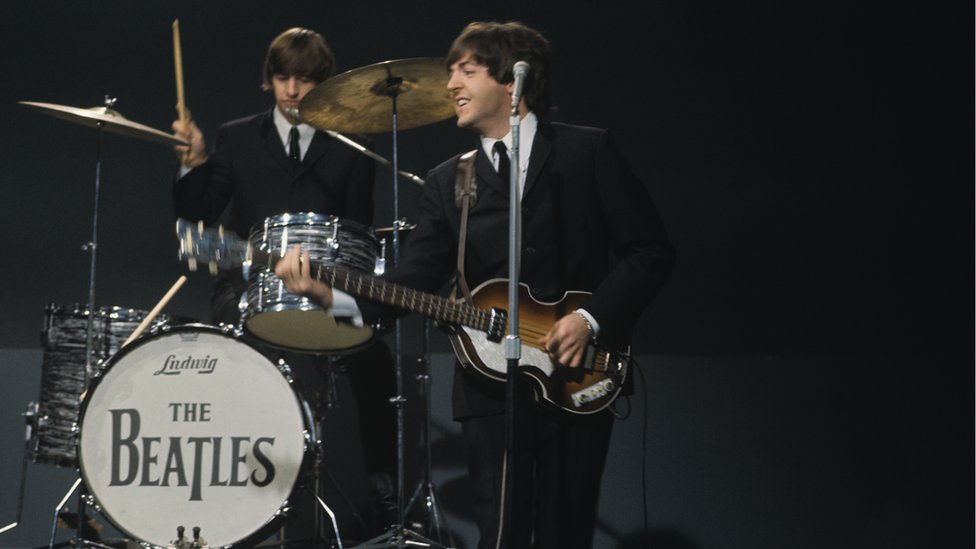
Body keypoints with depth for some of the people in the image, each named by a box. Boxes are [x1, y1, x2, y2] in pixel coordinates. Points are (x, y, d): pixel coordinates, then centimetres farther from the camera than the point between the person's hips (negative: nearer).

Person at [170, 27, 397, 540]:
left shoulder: (349, 148, 13)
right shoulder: (237, 138, 14)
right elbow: (197, 213, 7)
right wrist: (193, 164, -11)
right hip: (248, 285, 0)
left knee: (373, 355, -26)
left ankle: (381, 489, -11)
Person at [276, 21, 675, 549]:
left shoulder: (588, 151, 1)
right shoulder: (447, 182, 9)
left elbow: (651, 250, -1)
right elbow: (411, 280, -1)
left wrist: (592, 317, -13)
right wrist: (332, 293, -18)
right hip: (491, 385, 2)